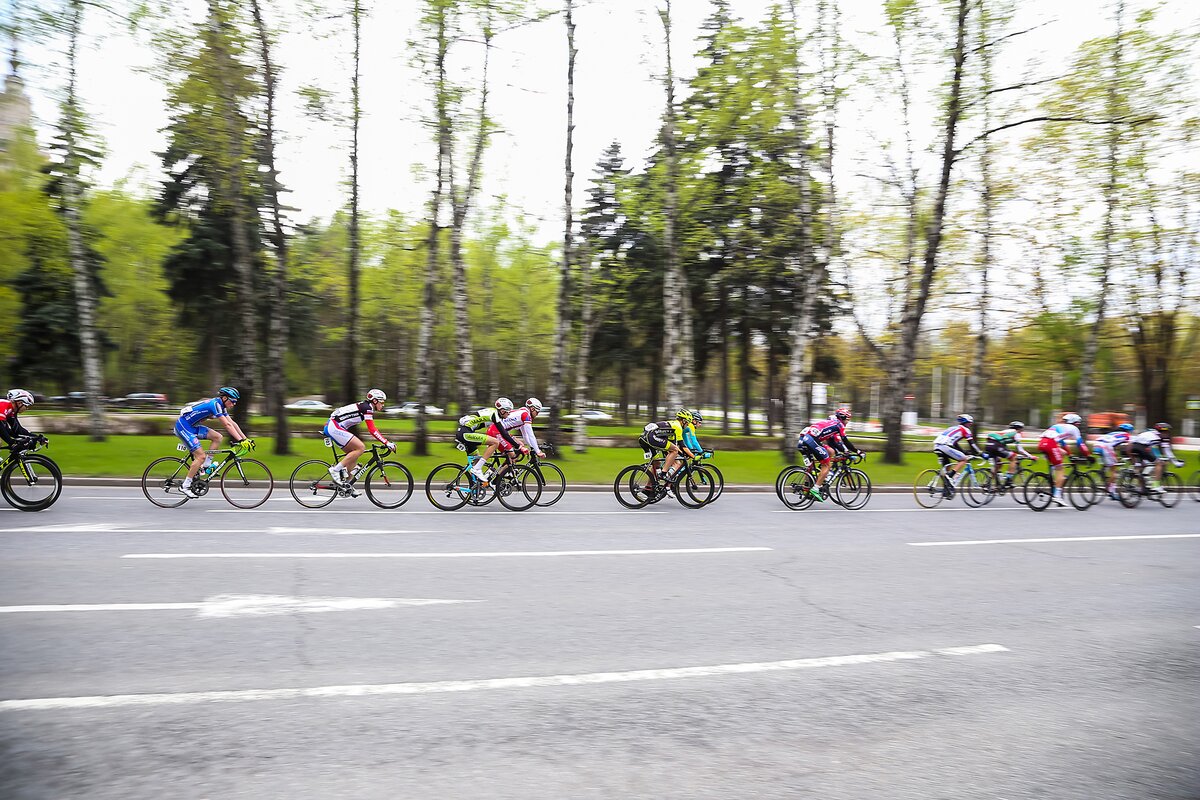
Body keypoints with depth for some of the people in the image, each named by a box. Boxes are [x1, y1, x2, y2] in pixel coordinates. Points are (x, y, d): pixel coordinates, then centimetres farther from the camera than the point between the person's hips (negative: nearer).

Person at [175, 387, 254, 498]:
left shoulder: (221, 406, 8)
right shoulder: (215, 404, -21)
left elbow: (233, 423, 8)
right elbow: (227, 425, -28)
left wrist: (246, 439, 2)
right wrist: (241, 441, -32)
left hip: (192, 426, 9)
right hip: (183, 426, -9)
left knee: (218, 437, 0)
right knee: (201, 456, -13)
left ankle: (205, 466, 6)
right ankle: (185, 486, -5)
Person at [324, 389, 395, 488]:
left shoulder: (364, 406, 17)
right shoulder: (367, 408, -12)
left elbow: (372, 429, 23)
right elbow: (372, 430, -20)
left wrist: (386, 441, 20)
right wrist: (387, 443, -21)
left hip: (332, 427, 10)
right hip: (334, 427, -10)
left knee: (354, 455, 10)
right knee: (360, 448, -15)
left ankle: (345, 483, 12)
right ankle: (335, 469, -11)